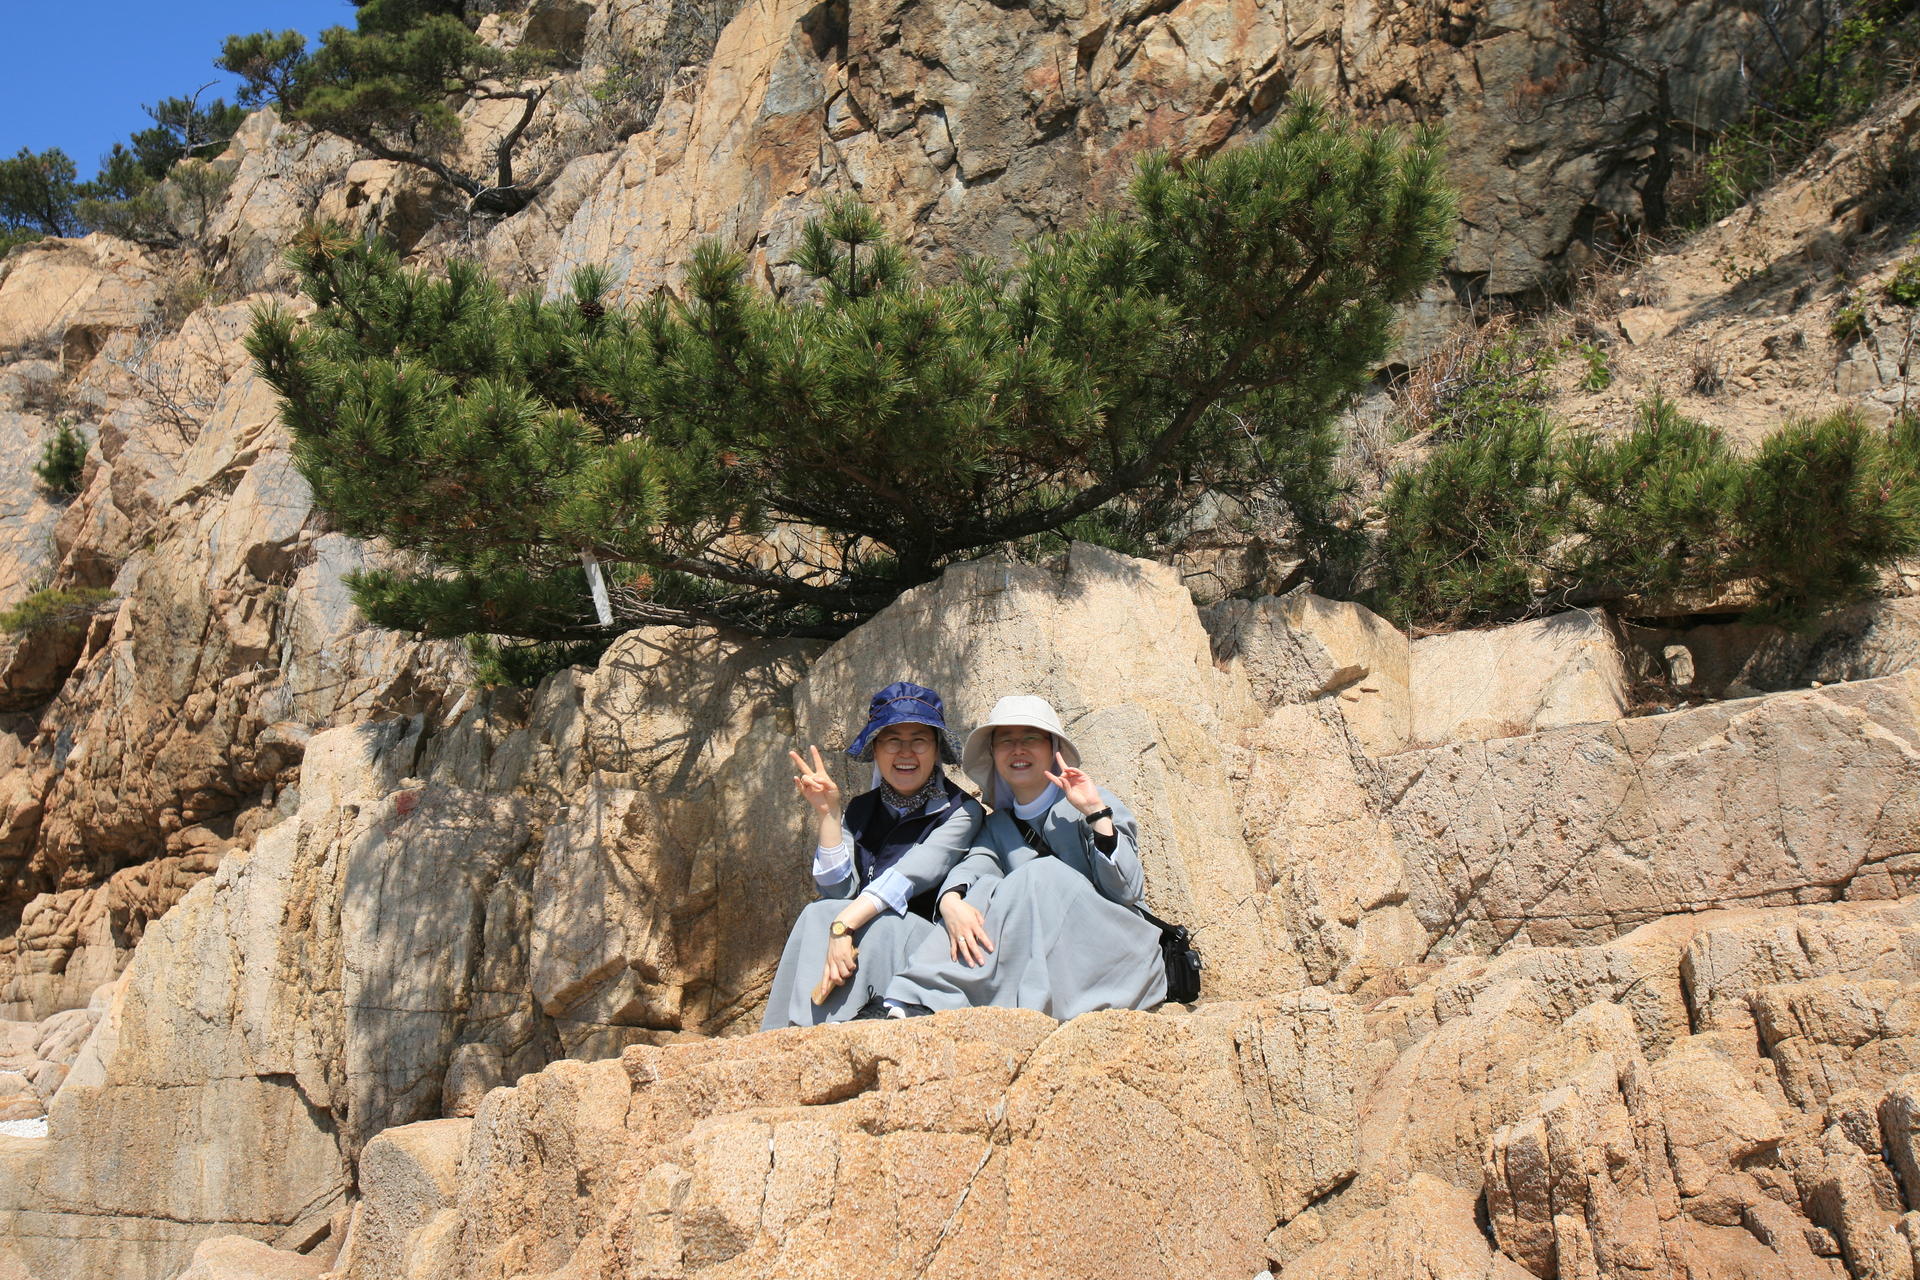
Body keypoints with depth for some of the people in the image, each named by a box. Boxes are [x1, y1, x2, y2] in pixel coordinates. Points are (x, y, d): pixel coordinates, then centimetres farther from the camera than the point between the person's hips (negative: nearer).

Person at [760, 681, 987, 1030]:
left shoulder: (960, 812, -1)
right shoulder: (861, 811, 14)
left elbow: (909, 876, -18)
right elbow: (840, 890, 0)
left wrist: (844, 922, -31)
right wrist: (827, 812, -8)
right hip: (866, 940, 4)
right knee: (818, 913, -26)